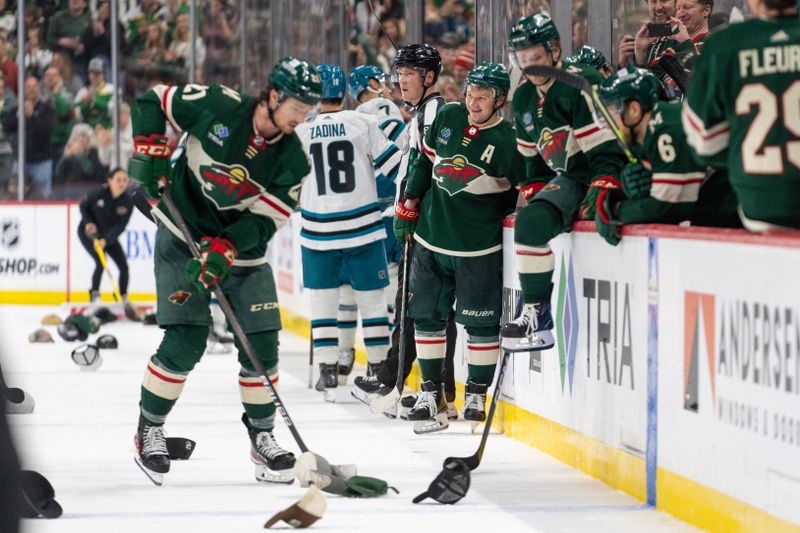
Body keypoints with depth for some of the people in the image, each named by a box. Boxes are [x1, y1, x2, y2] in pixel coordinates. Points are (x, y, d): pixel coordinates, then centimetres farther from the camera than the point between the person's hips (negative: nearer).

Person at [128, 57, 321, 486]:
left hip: (241, 250, 4)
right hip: (183, 237, -3)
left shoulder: (293, 161, -9)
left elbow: (263, 221, -14)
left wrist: (222, 251, -28)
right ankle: (149, 430, 6)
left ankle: (261, 436, 15)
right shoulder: (219, 106, -16)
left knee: (261, 345, -2)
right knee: (185, 342, -12)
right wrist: (150, 148, -16)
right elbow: (152, 100, -4)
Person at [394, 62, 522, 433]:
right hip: (431, 238, 5)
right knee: (427, 315, 9)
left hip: (478, 248, -5)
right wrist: (409, 203, 14)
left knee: (480, 322, 0)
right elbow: (427, 161, 15)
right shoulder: (448, 117, 1)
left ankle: (476, 395, 13)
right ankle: (432, 392, 19)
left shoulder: (509, 142, -13)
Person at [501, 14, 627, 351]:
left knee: (534, 222, -25)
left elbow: (608, 150, -22)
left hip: (597, 180, -10)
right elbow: (534, 158, 23)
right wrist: (531, 195, 13)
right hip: (566, 179, 10)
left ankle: (538, 314, -20)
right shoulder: (524, 99, 12)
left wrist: (600, 195, -30)